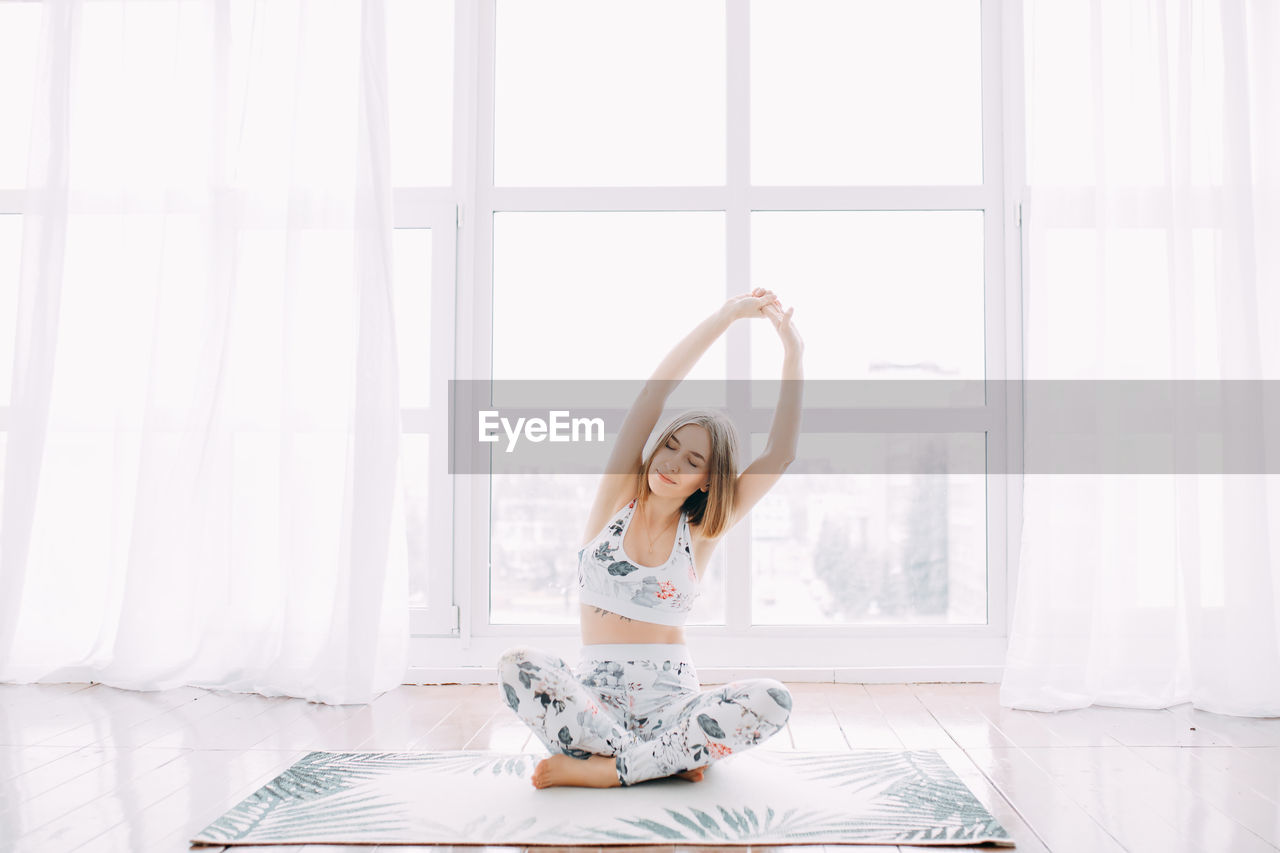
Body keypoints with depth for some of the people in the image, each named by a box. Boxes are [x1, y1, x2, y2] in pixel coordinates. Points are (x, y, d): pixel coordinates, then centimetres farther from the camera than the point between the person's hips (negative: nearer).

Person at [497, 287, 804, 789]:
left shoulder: (702, 532, 6)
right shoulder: (618, 498, 4)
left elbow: (779, 456, -3)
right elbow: (654, 393, -6)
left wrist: (793, 355, -6)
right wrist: (726, 316, -10)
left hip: (672, 698, 1)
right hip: (596, 696, -1)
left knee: (772, 701, -29)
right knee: (518, 666, -32)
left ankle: (601, 769, -24)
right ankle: (670, 759, -25)